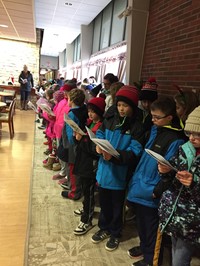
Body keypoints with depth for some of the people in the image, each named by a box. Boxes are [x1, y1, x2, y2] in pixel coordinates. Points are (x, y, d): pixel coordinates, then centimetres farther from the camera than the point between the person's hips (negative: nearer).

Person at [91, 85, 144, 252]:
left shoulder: (137, 128, -13)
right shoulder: (109, 121, 2)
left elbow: (134, 152, -19)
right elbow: (99, 136, 7)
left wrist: (115, 156, -34)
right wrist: (98, 145, -16)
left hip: (120, 173, -4)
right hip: (104, 170, 4)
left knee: (117, 206, 15)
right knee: (104, 202, 21)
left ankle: (115, 234, 38)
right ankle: (104, 229, 45)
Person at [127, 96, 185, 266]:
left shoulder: (175, 140, -20)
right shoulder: (155, 130, 5)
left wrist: (157, 191, -17)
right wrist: (136, 179, 13)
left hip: (150, 192, -7)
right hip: (140, 186, 8)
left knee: (151, 226, 13)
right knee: (141, 221, 24)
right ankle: (144, 246, 48)